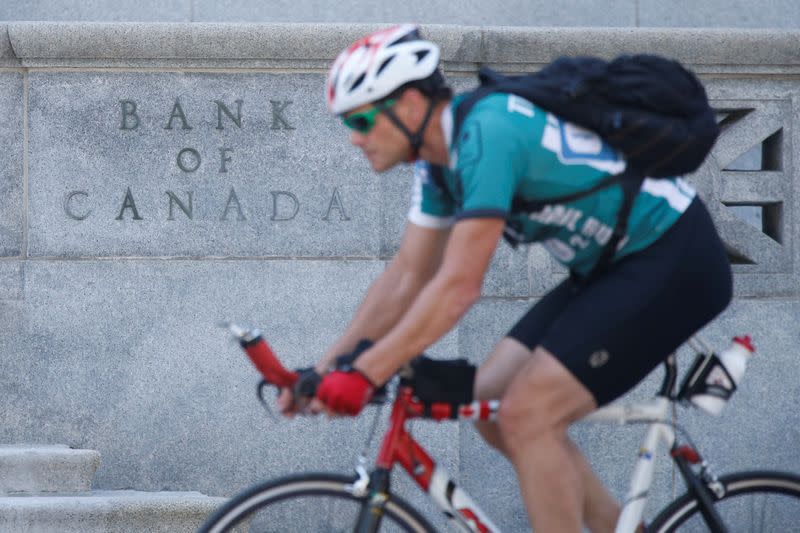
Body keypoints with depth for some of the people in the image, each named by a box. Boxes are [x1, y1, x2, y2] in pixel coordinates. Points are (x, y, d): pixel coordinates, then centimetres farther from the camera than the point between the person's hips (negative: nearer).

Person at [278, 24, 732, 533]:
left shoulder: (486, 133, -24)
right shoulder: (443, 154, 6)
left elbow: (458, 288, -28)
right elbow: (407, 278, 11)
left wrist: (363, 376, -26)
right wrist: (325, 371, 5)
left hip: (675, 262, -10)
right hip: (614, 266, 10)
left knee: (525, 417, -16)